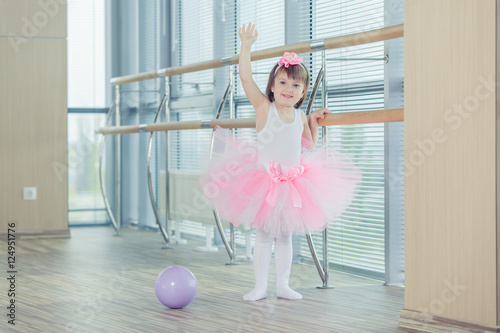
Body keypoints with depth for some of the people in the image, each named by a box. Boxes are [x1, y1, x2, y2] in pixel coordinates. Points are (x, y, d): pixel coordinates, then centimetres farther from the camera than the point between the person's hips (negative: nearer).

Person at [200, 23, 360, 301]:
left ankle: (283, 285, 19)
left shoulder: (300, 116, 4)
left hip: (293, 182, 4)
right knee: (264, 235, 3)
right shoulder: (264, 107, -7)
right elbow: (246, 78, -14)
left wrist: (314, 120, 8)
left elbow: (310, 145, 17)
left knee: (285, 236, 11)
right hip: (263, 181, -3)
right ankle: (260, 286, 10)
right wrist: (246, 46, -15)